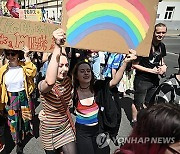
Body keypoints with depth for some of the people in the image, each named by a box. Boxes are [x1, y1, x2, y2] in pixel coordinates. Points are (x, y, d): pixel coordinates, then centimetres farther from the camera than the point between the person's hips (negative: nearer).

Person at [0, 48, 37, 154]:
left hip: (24, 98, -1)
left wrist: (26, 57, -26)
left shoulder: (24, 66, -9)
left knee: (26, 119, 17)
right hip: (11, 100, 1)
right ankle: (19, 143, 36)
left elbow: (32, 72, -31)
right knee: (14, 122, 13)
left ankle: (27, 131, 51)